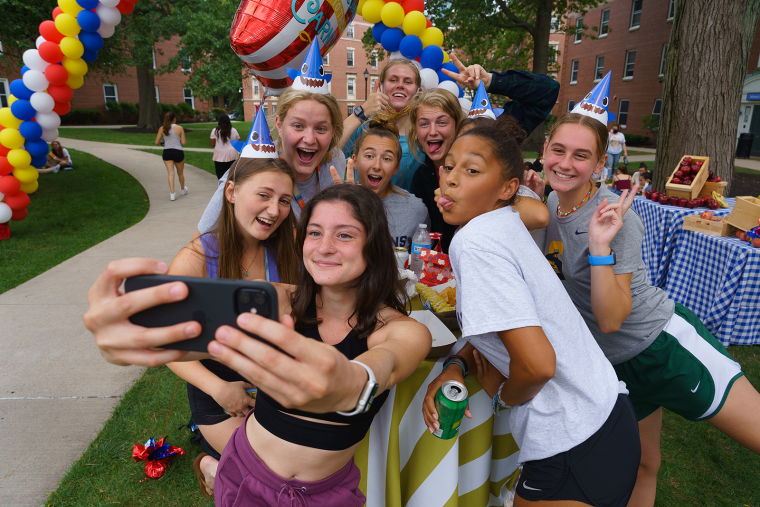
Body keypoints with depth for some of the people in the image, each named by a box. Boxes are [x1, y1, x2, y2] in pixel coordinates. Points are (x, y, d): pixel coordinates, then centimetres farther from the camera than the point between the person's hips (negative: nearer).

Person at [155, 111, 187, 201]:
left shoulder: (162, 129, 2)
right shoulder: (179, 128, -6)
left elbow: (156, 142, 3)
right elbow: (184, 142, -5)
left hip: (167, 152, 1)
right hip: (178, 152, -1)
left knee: (171, 173, -2)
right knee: (180, 173, 18)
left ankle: (172, 193, -14)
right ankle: (183, 190, 37)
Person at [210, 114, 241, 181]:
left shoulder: (215, 131, -3)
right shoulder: (233, 130, 2)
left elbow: (212, 144, -2)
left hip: (219, 156, -2)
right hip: (232, 155, 2)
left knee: (220, 175, 3)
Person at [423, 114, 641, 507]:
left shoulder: (475, 243, -24)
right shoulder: (504, 223, 4)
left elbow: (538, 363, -30)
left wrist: (502, 393, -9)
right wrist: (455, 367, -3)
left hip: (575, 453, -8)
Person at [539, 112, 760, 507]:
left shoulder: (616, 220, -22)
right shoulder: (553, 201, -3)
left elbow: (611, 318, -26)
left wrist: (600, 245, -36)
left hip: (667, 343, -5)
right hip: (618, 363, 6)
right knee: (642, 464, 19)